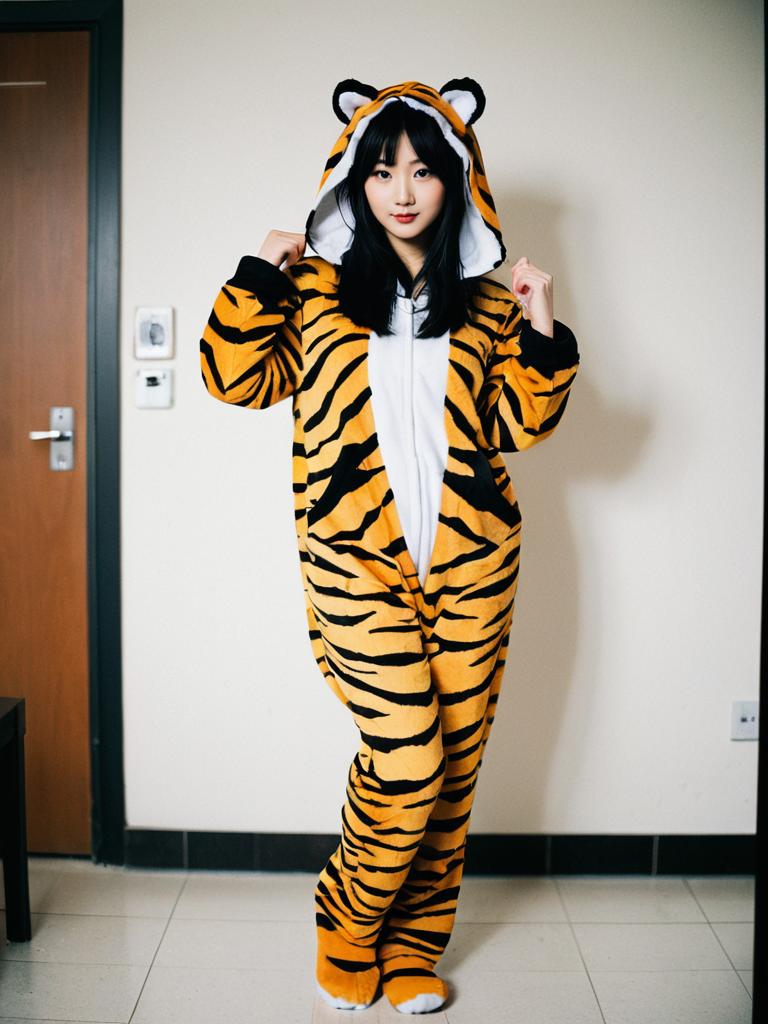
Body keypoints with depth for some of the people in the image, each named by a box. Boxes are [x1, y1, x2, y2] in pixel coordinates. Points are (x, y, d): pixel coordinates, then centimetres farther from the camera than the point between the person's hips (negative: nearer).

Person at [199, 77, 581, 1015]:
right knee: (408, 760, -10)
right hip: (357, 560, -3)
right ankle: (347, 929, 19)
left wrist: (541, 333, -3)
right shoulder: (316, 289, 8)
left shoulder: (484, 302, 12)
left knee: (454, 767, 7)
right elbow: (236, 377, 2)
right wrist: (262, 276, -5)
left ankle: (413, 947, 29)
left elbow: (519, 425, 10)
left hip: (471, 560, 3)